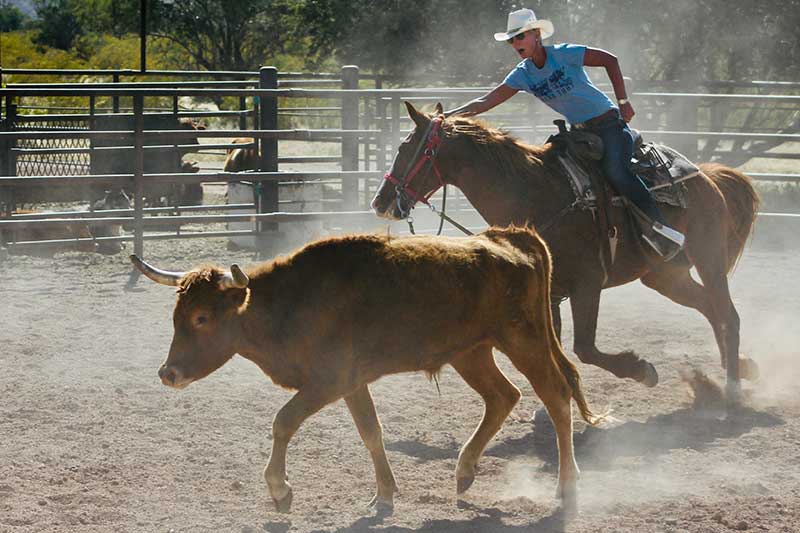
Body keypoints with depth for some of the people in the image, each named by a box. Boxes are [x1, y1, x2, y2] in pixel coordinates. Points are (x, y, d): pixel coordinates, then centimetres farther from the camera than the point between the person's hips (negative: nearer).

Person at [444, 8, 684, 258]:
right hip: (579, 132, 7)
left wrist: (623, 102, -9)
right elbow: (486, 101, -4)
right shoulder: (523, 74, 0)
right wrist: (450, 115, -17)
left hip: (610, 124, -7)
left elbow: (610, 60, -8)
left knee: (615, 171, -30)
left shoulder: (564, 54, -15)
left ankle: (660, 227, -28)